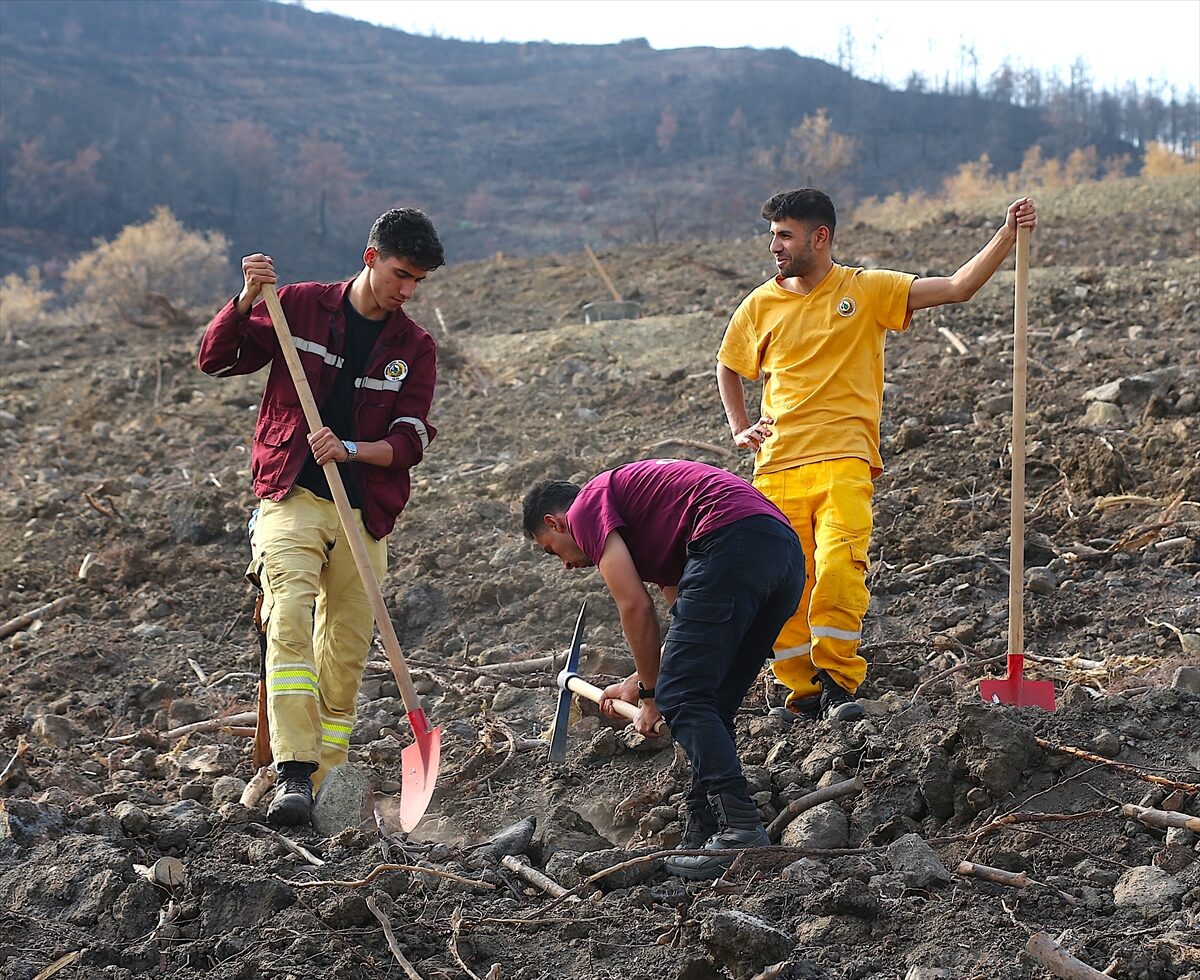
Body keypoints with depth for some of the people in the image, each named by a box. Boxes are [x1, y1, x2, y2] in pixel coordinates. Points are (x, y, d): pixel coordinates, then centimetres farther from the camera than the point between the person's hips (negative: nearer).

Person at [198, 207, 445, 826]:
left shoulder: (415, 349, 7)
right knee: (289, 622, -22)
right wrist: (247, 301, -11)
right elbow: (216, 360, 5)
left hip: (365, 515, 3)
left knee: (347, 652, 4)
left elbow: (409, 442, 0)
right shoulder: (299, 306, 2)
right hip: (293, 499, -3)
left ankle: (325, 783, 14)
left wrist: (350, 450, -19)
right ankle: (293, 775, -28)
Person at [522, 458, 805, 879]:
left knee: (682, 699, -8)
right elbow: (694, 627, 32)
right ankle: (702, 837, 11)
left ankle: (740, 826, -18)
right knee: (712, 705, 13)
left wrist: (650, 693, 12)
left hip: (732, 544, -9)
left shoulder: (587, 506, 10)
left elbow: (635, 608, 2)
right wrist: (638, 683, 36)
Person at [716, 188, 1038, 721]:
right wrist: (740, 430, 16)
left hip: (844, 462, -3)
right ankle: (803, 689, 12)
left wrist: (1007, 235, -8)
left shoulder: (868, 290, 4)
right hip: (777, 467, 3)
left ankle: (838, 681, -8)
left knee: (839, 568, -21)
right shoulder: (759, 305, 12)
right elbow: (728, 368, 29)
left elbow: (957, 287, 1)